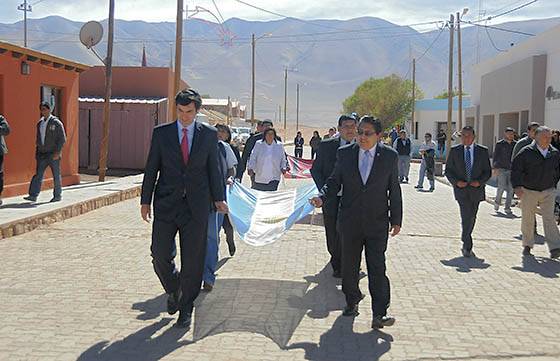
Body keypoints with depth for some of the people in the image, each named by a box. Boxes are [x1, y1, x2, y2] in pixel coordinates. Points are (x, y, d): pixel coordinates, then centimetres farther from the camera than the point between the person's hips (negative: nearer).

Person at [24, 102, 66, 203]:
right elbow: (38, 138, 19)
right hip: (42, 154, 6)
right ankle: (33, 195, -5)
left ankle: (58, 196, 12)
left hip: (53, 154, -5)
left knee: (56, 175, 3)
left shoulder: (56, 122, -7)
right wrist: (37, 151, 12)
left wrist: (57, 152, -17)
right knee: (38, 175, -2)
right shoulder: (40, 123, 12)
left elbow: (62, 139, -10)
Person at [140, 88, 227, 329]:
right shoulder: (161, 133, 5)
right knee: (160, 255, -1)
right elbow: (151, 168, 6)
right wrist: (145, 200, 4)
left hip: (196, 205, 0)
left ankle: (186, 308, 17)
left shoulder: (209, 135, 4)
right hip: (166, 203, 1)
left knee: (192, 260, 3)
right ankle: (173, 289, 29)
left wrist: (218, 198, 7)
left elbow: (214, 169, 9)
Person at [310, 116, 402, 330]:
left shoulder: (390, 156, 0)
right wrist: (322, 197, -12)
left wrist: (396, 219, 3)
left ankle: (379, 314, -6)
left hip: (377, 223, -2)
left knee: (377, 268, -7)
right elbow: (334, 181, 7)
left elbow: (394, 190, 4)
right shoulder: (345, 154, 2)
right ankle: (352, 300, 33)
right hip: (350, 221, 2)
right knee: (349, 265, 12)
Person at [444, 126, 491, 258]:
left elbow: (488, 171, 5)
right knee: (466, 216, -16)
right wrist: (456, 182, -12)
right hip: (461, 189, -2)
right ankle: (467, 246, -12)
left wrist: (480, 182, -13)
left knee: (471, 218, 12)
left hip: (476, 189, 2)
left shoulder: (482, 151, 3)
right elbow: (448, 170, 4)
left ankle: (466, 245, 30)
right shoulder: (455, 150, 3)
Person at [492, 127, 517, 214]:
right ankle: (497, 202, 17)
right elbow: (495, 156, -2)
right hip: (502, 169, -3)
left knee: (511, 189, -1)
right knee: (502, 187, -9)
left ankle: (507, 207, 7)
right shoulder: (499, 144, 0)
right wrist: (495, 168, -11)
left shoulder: (515, 144, 8)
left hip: (512, 169, 3)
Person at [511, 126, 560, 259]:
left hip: (548, 191, 2)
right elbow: (516, 169, -10)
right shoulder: (526, 152, -8)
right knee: (527, 219, 8)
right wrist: (517, 186, -18)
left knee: (549, 218, -9)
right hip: (528, 191, -1)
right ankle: (527, 245, 24)